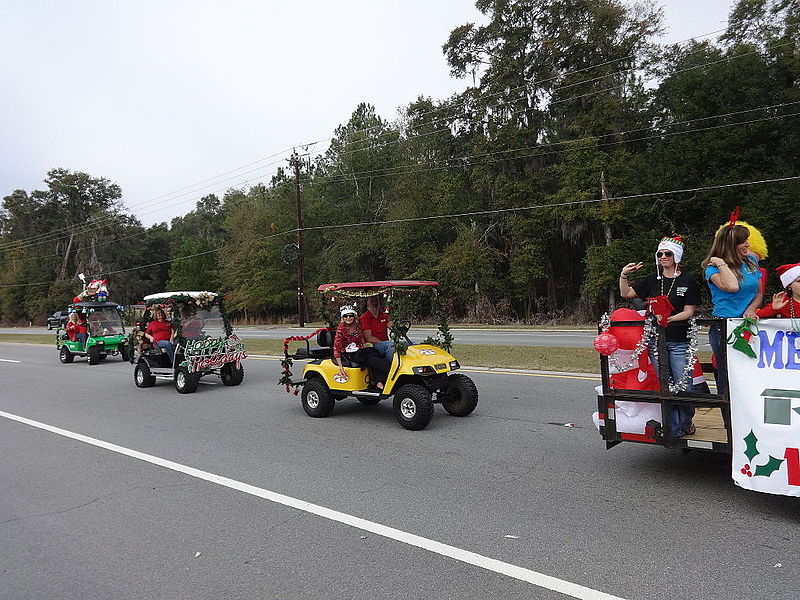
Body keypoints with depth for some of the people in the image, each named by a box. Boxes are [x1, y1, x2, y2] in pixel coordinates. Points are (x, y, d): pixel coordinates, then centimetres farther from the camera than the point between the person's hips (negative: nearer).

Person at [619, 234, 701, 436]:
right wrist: (623, 275, -3)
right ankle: (673, 429, 16)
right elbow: (626, 293, 12)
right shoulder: (653, 280, 11)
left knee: (683, 385, -2)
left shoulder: (688, 281, 0)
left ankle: (685, 423, 24)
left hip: (679, 341, -3)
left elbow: (688, 312, -4)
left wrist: (669, 318, -21)